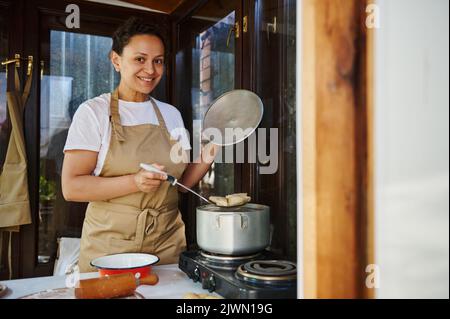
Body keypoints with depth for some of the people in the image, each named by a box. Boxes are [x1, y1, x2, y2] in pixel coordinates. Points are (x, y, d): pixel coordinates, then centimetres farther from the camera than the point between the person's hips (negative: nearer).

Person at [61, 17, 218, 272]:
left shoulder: (171, 114, 7)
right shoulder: (93, 112, -6)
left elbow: (181, 181, 10)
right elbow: (71, 187, -12)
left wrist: (206, 160, -7)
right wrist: (134, 182, -23)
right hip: (110, 246, -3)